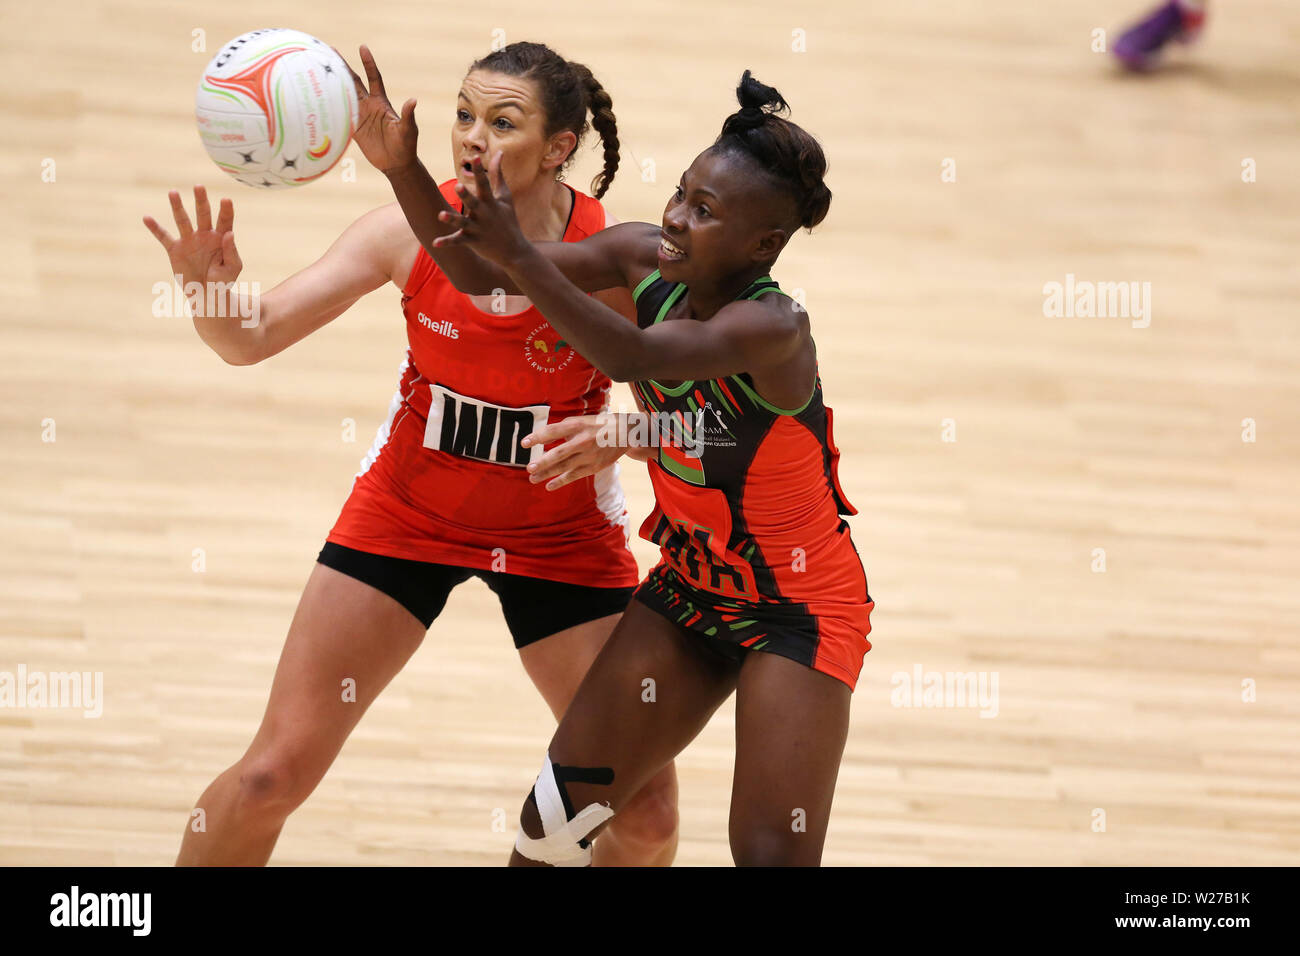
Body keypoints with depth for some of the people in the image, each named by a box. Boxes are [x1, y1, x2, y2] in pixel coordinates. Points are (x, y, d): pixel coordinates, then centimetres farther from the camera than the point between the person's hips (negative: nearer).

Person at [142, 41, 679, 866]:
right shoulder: (413, 228, -18)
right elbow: (251, 339, -17)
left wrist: (607, 437, -38)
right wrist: (212, 294, -40)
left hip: (560, 532, -1)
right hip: (407, 512, 1)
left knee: (646, 812, -4)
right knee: (271, 775, -3)